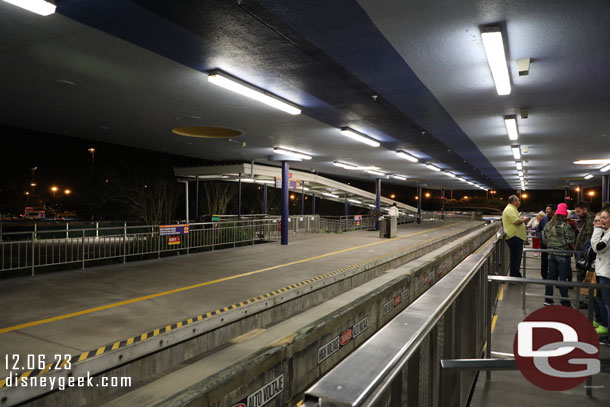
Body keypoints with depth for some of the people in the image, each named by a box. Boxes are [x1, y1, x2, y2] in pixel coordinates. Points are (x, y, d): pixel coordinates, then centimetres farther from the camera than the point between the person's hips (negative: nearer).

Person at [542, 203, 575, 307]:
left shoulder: (547, 225, 5)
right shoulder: (565, 226, -13)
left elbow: (544, 239, 9)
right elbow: (571, 241, -14)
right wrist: (572, 231, 2)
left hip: (551, 254, 5)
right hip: (563, 255, -5)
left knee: (551, 276, 12)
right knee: (563, 278, 0)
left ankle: (548, 299, 17)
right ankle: (565, 302, 6)